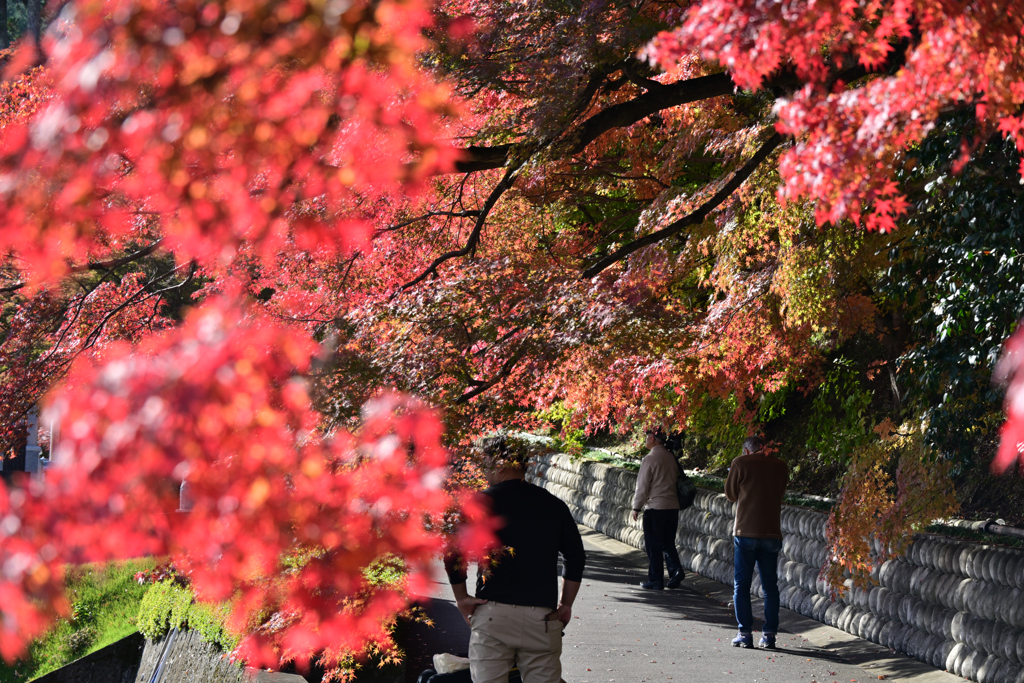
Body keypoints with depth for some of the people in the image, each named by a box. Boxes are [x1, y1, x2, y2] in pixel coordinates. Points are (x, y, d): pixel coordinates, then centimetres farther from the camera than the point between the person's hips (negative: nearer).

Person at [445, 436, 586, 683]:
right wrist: (566, 604, 17)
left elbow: (453, 554, -4)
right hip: (542, 616, 2)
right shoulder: (554, 505, 10)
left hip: (492, 614, -2)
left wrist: (461, 598, 8)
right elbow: (575, 558, 10)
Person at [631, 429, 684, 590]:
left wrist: (636, 507, -1)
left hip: (655, 507, -6)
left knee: (653, 546, 3)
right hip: (673, 506, 6)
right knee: (668, 543, 15)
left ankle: (655, 581, 6)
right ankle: (675, 570, -4)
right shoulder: (671, 458, 7)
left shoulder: (649, 459, -12)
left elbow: (643, 486, -11)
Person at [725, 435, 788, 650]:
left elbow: (731, 493, 6)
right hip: (772, 534, 3)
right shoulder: (780, 466, 7)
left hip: (745, 532, -3)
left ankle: (745, 634, 0)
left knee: (741, 585, 4)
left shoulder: (741, 463, -3)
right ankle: (769, 634, 6)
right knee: (770, 586, 9)